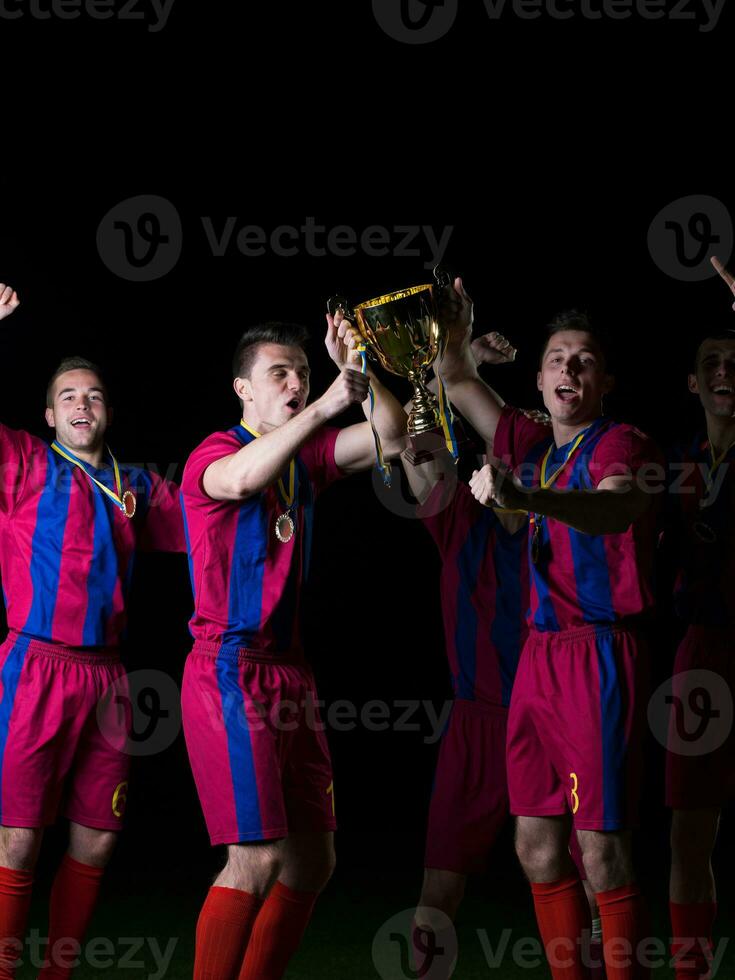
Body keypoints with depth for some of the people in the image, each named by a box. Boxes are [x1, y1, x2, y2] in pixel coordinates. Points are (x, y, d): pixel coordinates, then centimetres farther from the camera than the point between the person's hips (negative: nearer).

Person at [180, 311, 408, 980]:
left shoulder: (305, 456, 14)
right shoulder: (215, 453, -6)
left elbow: (392, 438, 5)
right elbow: (240, 478, -30)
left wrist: (357, 373, -10)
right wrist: (326, 406, -39)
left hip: (290, 675, 8)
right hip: (231, 669, -8)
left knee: (312, 861, 8)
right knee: (260, 859, -15)